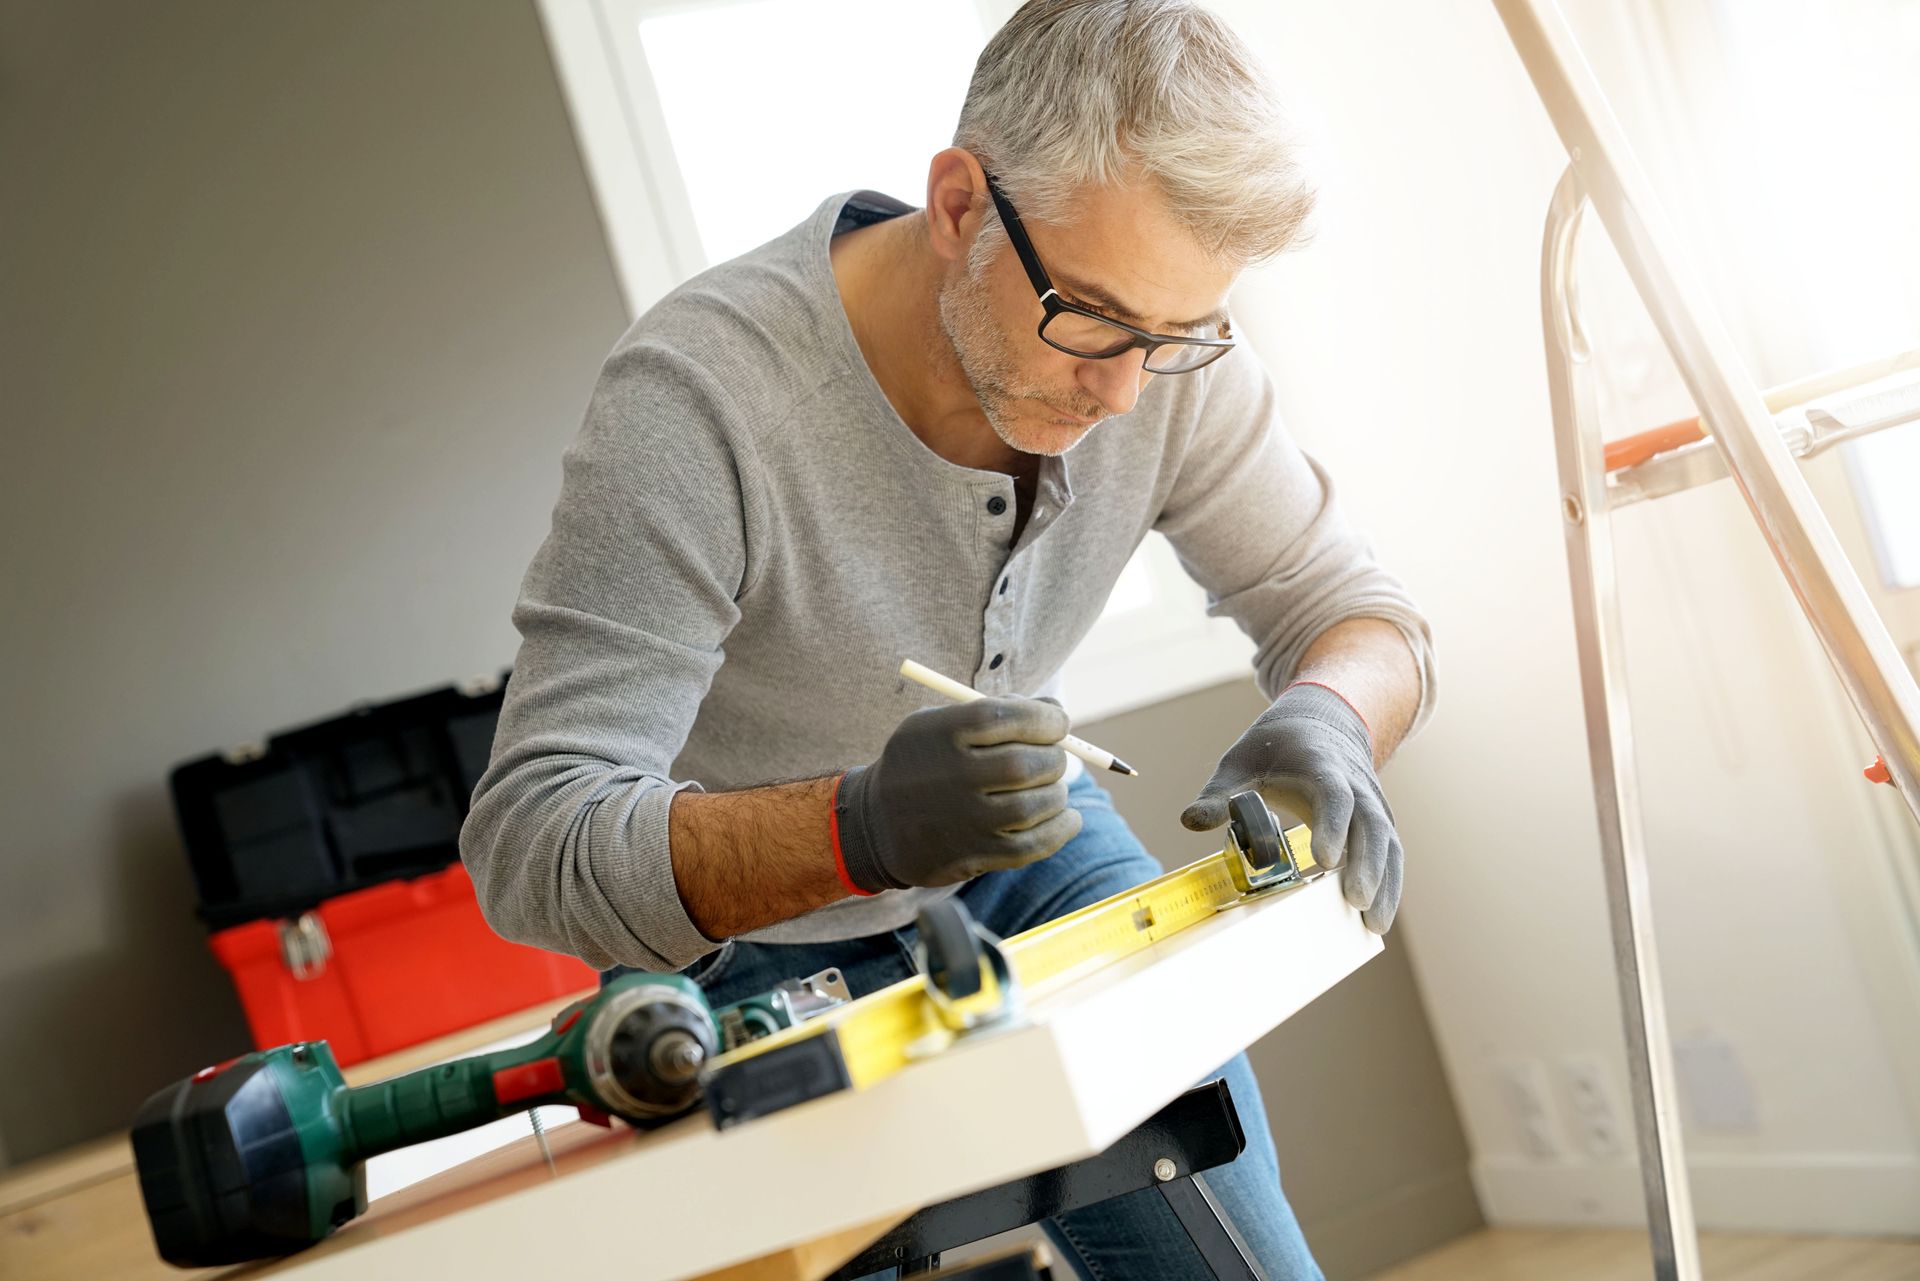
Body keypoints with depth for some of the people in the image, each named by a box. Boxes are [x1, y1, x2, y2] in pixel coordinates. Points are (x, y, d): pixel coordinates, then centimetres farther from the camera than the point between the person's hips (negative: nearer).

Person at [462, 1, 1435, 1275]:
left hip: (1030, 850, 4)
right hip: (769, 940, -3)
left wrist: (1325, 721, -34)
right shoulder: (700, 393, -34)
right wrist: (861, 829, -51)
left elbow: (1351, 605, -9)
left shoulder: (1157, 329, -19)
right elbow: (529, 845, -34)